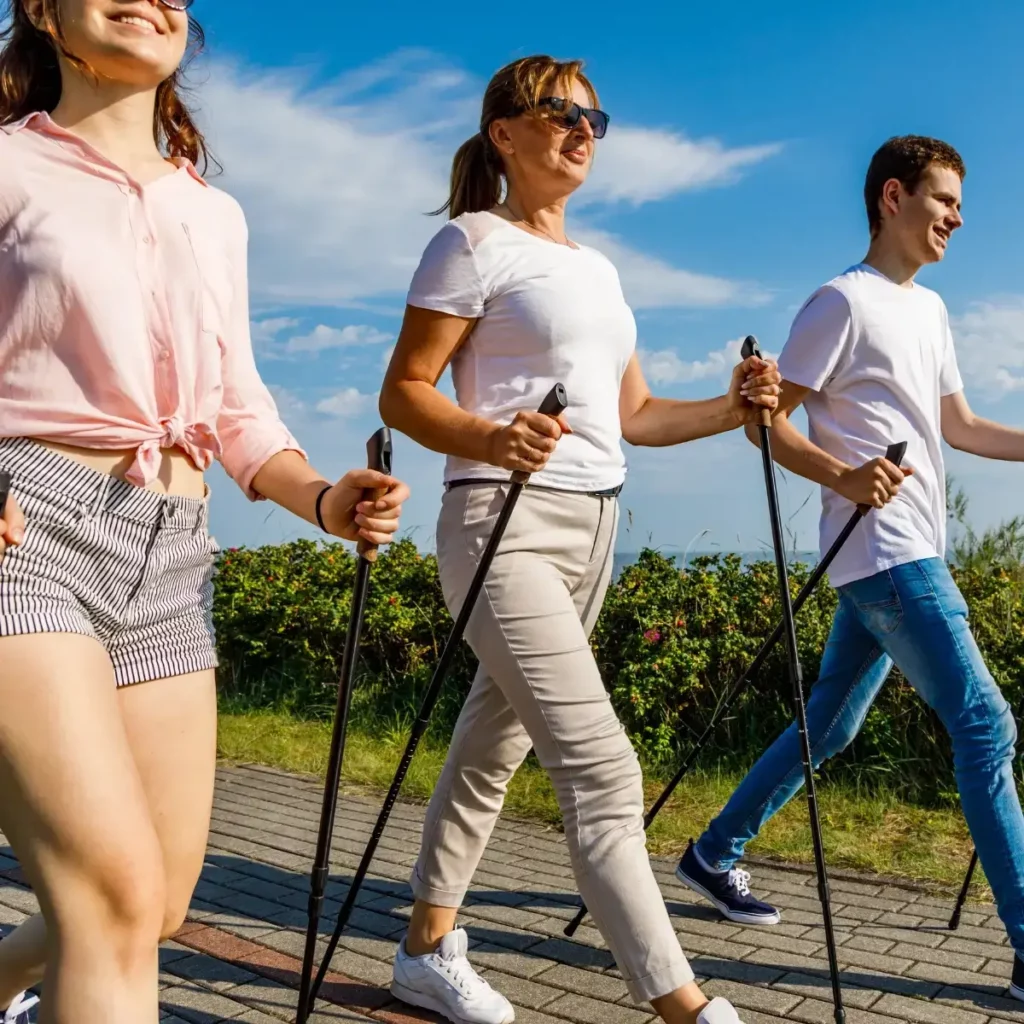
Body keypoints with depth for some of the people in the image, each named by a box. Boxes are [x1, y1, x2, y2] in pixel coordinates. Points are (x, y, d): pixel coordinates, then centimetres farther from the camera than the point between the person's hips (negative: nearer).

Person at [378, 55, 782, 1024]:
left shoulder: (596, 267, 20)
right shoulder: (474, 242, -2)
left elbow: (632, 415, 20)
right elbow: (402, 394, -7)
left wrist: (731, 408, 4)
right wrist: (490, 441, -26)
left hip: (593, 528, 8)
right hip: (504, 525, -7)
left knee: (495, 743, 13)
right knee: (603, 769, -13)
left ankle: (428, 946, 28)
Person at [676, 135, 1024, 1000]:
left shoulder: (930, 308, 19)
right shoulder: (843, 302, -8)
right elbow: (768, 420, -11)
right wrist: (842, 476, -25)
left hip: (909, 554, 9)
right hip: (886, 553, -9)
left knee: (828, 727, 14)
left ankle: (715, 854, 27)